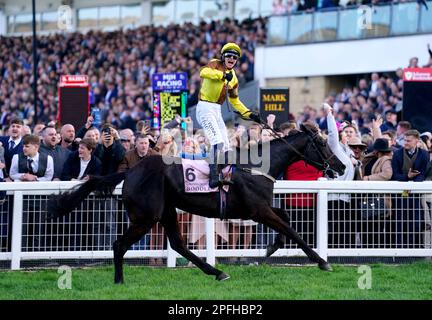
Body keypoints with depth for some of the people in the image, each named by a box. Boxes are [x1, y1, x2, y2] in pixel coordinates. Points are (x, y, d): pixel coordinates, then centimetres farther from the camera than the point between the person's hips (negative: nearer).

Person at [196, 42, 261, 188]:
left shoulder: (233, 78, 16)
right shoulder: (216, 64, -4)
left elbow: (234, 100, 26)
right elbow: (204, 72, -27)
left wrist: (249, 114, 17)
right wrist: (223, 75, -38)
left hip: (217, 110, 9)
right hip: (205, 107, -9)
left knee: (225, 146, 9)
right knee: (218, 141, -23)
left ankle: (217, 176, 16)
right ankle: (213, 178, -28)